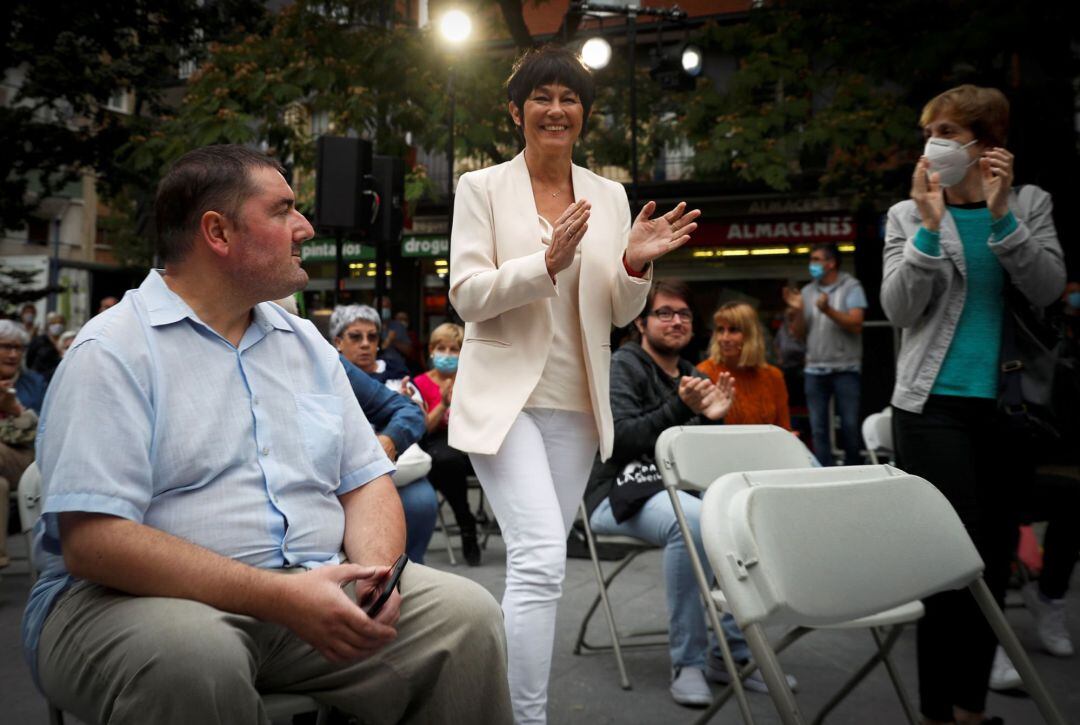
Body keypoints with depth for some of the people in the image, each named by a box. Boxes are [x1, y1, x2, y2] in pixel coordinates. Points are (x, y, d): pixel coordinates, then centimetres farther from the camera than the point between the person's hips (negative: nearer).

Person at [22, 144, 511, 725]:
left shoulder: (307, 344, 14)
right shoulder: (112, 351, -7)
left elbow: (366, 480, 12)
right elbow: (91, 540, -17)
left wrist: (376, 572, -11)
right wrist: (281, 596, -25)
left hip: (312, 589, 5)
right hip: (152, 597, -5)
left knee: (468, 615, -16)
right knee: (194, 659, -38)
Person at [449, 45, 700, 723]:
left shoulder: (610, 195, 10)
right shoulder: (482, 187, 0)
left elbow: (620, 313, 10)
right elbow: (467, 296, -8)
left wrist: (635, 264, -11)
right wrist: (547, 262, -22)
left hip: (576, 403, 4)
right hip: (506, 394, -4)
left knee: (539, 561, 12)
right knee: (542, 558, -19)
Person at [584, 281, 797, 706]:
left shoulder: (692, 376, 17)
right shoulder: (623, 366, -3)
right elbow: (621, 439, -18)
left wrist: (713, 419, -7)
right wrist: (680, 408, -27)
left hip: (677, 490, 6)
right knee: (692, 521, -36)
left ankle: (733, 652, -6)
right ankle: (687, 662, -22)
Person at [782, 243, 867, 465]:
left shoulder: (851, 287, 0)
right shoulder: (807, 292, 12)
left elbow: (856, 324, -11)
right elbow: (799, 334, 11)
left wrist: (828, 310, -22)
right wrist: (797, 311, -6)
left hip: (845, 369, -4)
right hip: (814, 370, 4)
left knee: (850, 426, 0)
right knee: (818, 429, 3)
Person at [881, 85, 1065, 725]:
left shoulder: (1030, 203, 9)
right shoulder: (908, 215, 4)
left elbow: (1048, 289, -4)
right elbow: (899, 310, -5)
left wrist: (1000, 215, -14)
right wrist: (930, 227, -15)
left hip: (1011, 404, 3)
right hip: (936, 406, -3)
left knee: (997, 552, 7)